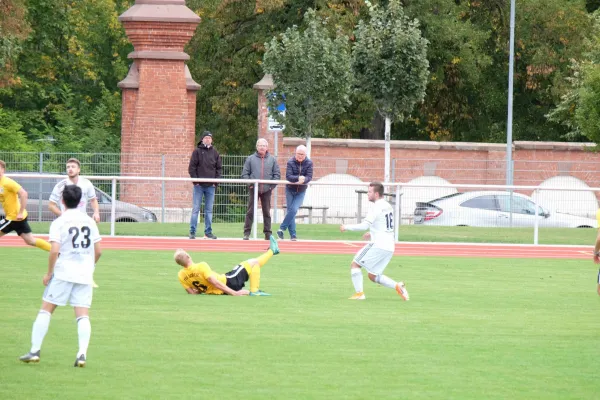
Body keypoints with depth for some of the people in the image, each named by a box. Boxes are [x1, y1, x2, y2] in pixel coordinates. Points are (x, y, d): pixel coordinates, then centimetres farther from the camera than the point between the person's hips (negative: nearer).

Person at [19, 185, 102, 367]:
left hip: (63, 273, -3)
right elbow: (98, 251, 10)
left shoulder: (59, 222, -6)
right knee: (83, 316, 2)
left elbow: (54, 250, -16)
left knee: (45, 310, 6)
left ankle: (34, 351, 3)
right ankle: (82, 354, -12)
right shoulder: (89, 222, 8)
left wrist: (49, 273, -4)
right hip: (85, 275, 3)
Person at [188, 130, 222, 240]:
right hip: (199, 185, -3)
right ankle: (192, 232, 0)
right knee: (195, 209, -2)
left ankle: (208, 232, 11)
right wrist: (195, 180, -10)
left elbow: (219, 168, 12)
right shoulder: (197, 151, -1)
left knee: (209, 210, 7)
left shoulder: (215, 152, 9)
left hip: (211, 186, 3)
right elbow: (192, 167, -2)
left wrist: (216, 181, 2)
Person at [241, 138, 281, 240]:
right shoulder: (250, 159, 3)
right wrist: (249, 184, -9)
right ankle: (247, 233, 1)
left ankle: (268, 233, 11)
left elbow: (277, 174, 7)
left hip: (267, 190, 1)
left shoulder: (272, 160, 7)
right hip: (253, 189, -1)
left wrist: (272, 185, -4)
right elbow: (245, 173, 3)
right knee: (250, 211, -2)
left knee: (267, 212, 6)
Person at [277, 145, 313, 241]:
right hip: (290, 190, 0)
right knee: (291, 210, -1)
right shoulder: (290, 162, -11)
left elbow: (309, 177, -13)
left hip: (301, 191, 0)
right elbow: (288, 176, -20)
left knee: (294, 210, -13)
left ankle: (282, 229, 0)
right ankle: (293, 234, 4)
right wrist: (299, 178, -35)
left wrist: (303, 180, -34)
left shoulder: (309, 163, -6)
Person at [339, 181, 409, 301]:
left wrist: (346, 227, -9)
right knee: (373, 276, 15)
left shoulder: (377, 207, -12)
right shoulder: (387, 206, 16)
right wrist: (372, 233, 27)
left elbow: (365, 225, -19)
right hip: (389, 247, 9)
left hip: (378, 245, -9)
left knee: (355, 264, 1)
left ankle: (359, 293, -6)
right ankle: (397, 286, 0)